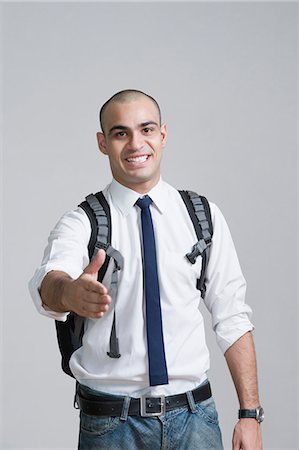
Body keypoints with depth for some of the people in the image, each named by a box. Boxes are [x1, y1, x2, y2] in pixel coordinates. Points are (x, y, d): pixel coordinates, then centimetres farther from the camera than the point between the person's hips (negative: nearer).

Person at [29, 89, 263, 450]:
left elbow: (232, 318, 1)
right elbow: (49, 280, -24)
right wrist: (70, 291, -47)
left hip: (194, 417, 2)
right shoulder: (81, 222, -3)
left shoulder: (204, 216, 3)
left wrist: (250, 414, -4)